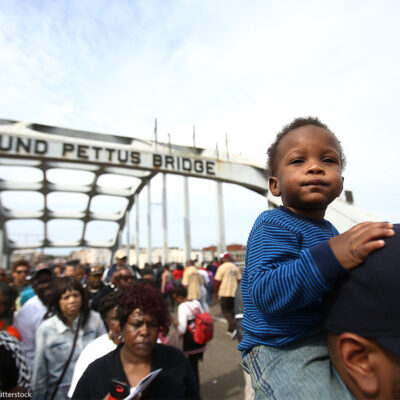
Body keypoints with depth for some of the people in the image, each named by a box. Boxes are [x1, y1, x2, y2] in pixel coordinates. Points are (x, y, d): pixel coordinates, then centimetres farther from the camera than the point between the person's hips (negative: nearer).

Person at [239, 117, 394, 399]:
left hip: (331, 342, 9)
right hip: (281, 351, -8)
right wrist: (331, 256, -39)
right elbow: (265, 293, -33)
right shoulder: (274, 226, -20)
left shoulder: (328, 230, 8)